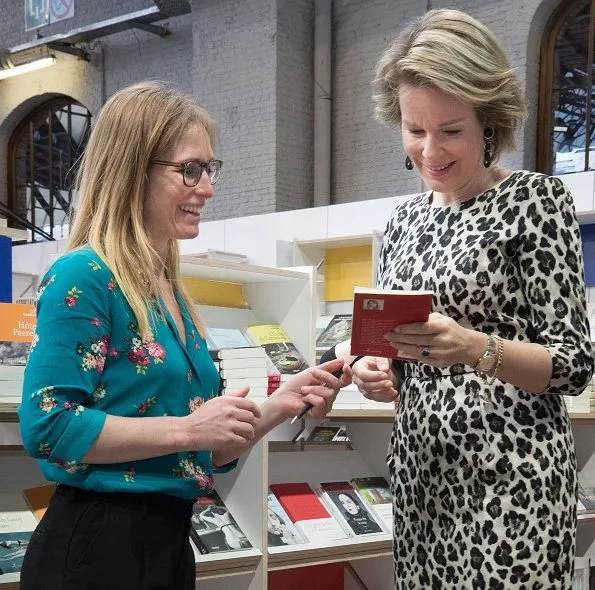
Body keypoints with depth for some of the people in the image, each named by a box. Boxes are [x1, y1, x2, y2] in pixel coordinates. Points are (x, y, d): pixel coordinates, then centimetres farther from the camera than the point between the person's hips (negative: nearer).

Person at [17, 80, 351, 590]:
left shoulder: (173, 294, 13)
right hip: (96, 547, -9)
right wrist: (187, 429, -19)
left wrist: (283, 404, 2)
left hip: (171, 542, 9)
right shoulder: (83, 278, -13)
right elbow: (48, 425, -21)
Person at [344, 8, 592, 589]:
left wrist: (474, 348, -26)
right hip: (418, 463, 6)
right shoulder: (405, 218, 10)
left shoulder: (535, 199, -7)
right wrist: (380, 372, -4)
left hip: (509, 475, -6)